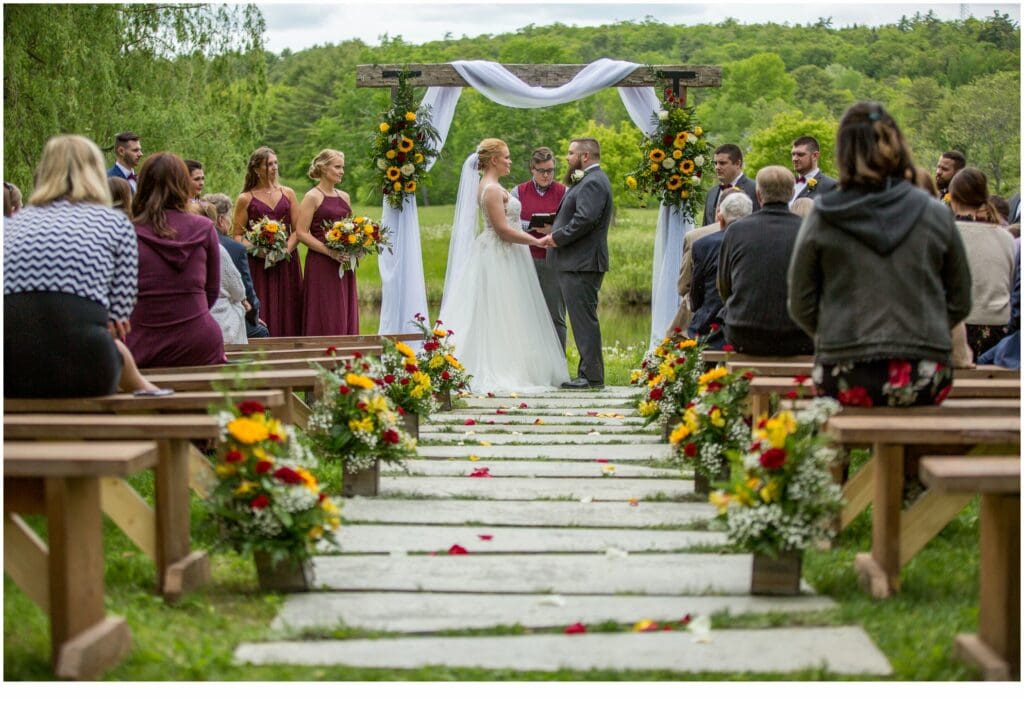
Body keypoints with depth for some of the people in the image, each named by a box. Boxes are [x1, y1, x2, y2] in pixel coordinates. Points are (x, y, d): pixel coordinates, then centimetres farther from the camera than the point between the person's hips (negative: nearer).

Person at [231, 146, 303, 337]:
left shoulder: (288, 193, 12)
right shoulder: (245, 199, 4)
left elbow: (298, 229, 9)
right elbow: (237, 236, 1)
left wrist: (286, 249, -9)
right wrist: (257, 249, -16)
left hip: (287, 264, 3)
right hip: (258, 265, -3)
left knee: (287, 316, 1)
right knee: (262, 316, -7)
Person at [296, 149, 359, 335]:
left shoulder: (344, 197, 15)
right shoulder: (312, 197, -5)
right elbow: (301, 233, -11)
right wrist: (330, 252, -19)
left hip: (344, 264, 7)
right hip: (321, 264, -7)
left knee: (346, 315, 6)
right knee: (325, 317, -6)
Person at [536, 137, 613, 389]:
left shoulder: (593, 182, -14)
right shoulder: (589, 180, 20)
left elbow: (585, 219, -24)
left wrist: (557, 238, -16)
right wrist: (556, 229, 10)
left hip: (582, 264, -11)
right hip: (578, 262, 11)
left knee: (584, 319, -9)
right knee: (582, 320, 12)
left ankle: (592, 376, -6)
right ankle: (588, 373, 16)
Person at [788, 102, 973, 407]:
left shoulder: (821, 220, -1)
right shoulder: (936, 215, 2)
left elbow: (801, 307, 3)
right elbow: (960, 303, 10)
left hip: (847, 380, -1)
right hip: (923, 383, 1)